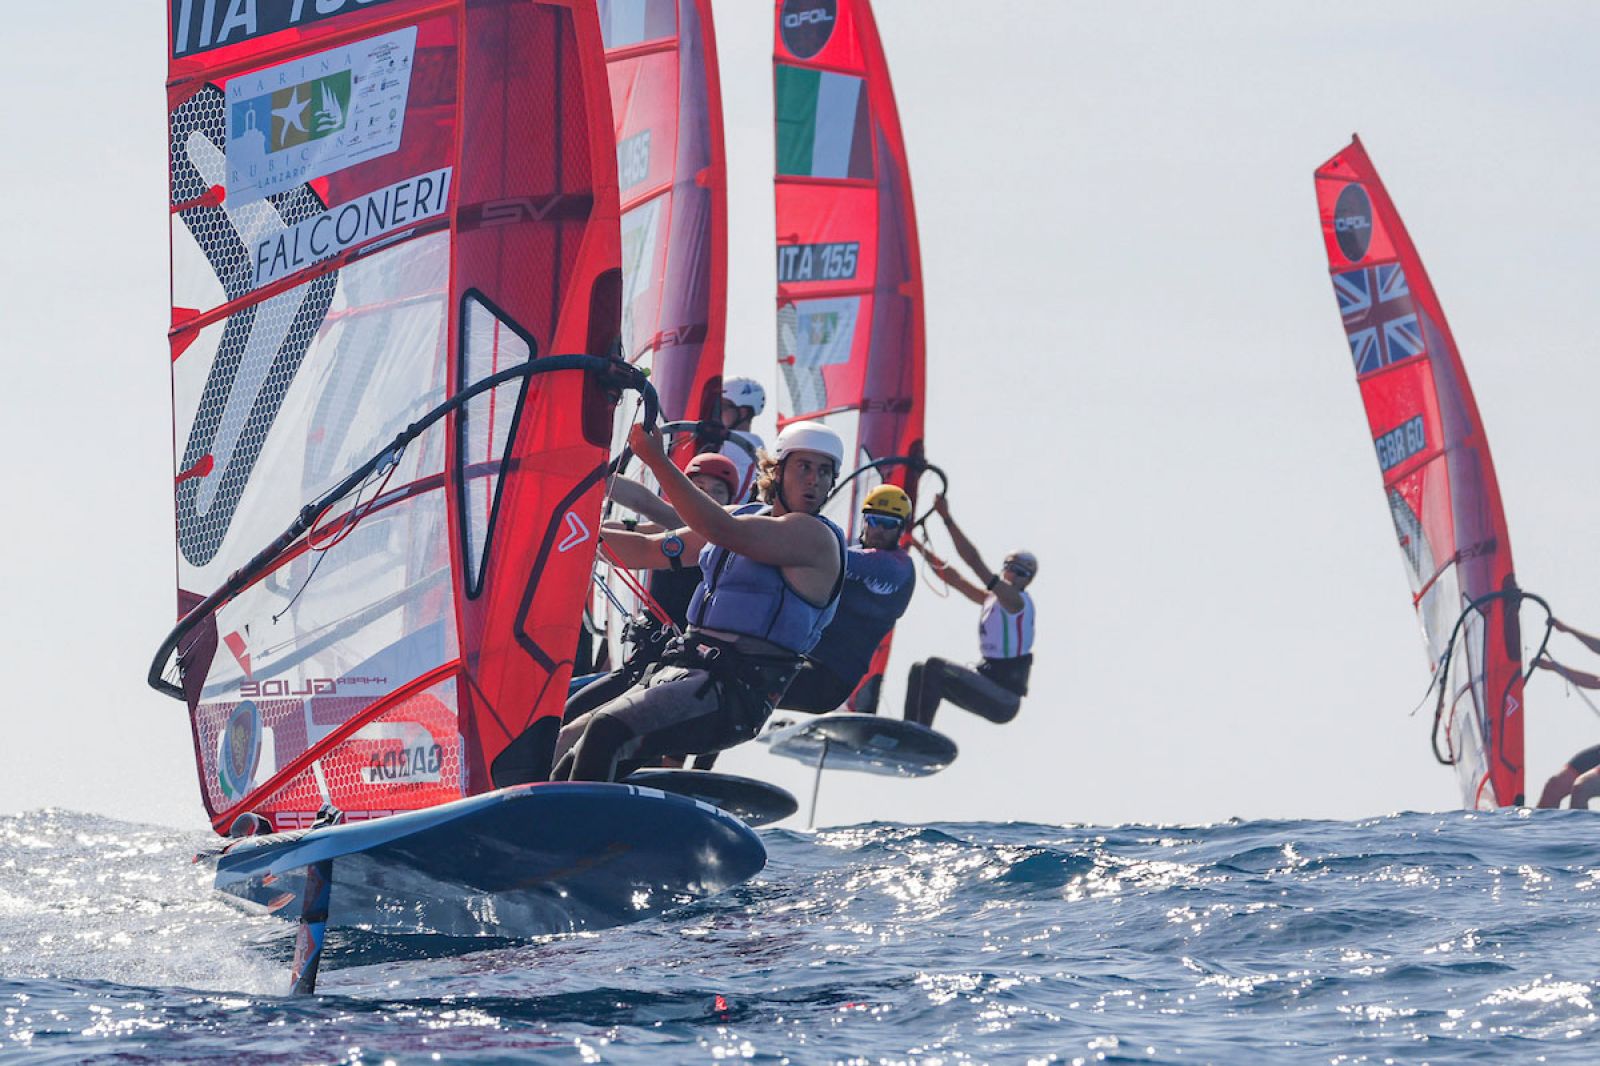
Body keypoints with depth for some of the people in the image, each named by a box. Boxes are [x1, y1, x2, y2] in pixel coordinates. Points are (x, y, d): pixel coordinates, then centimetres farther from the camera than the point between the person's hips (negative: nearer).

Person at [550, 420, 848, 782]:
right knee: (565, 746, 2)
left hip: (736, 689, -9)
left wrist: (656, 459, -23)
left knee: (606, 732, -29)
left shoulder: (814, 536, -8)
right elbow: (648, 552, 26)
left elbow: (721, 531, -22)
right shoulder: (745, 516, 18)